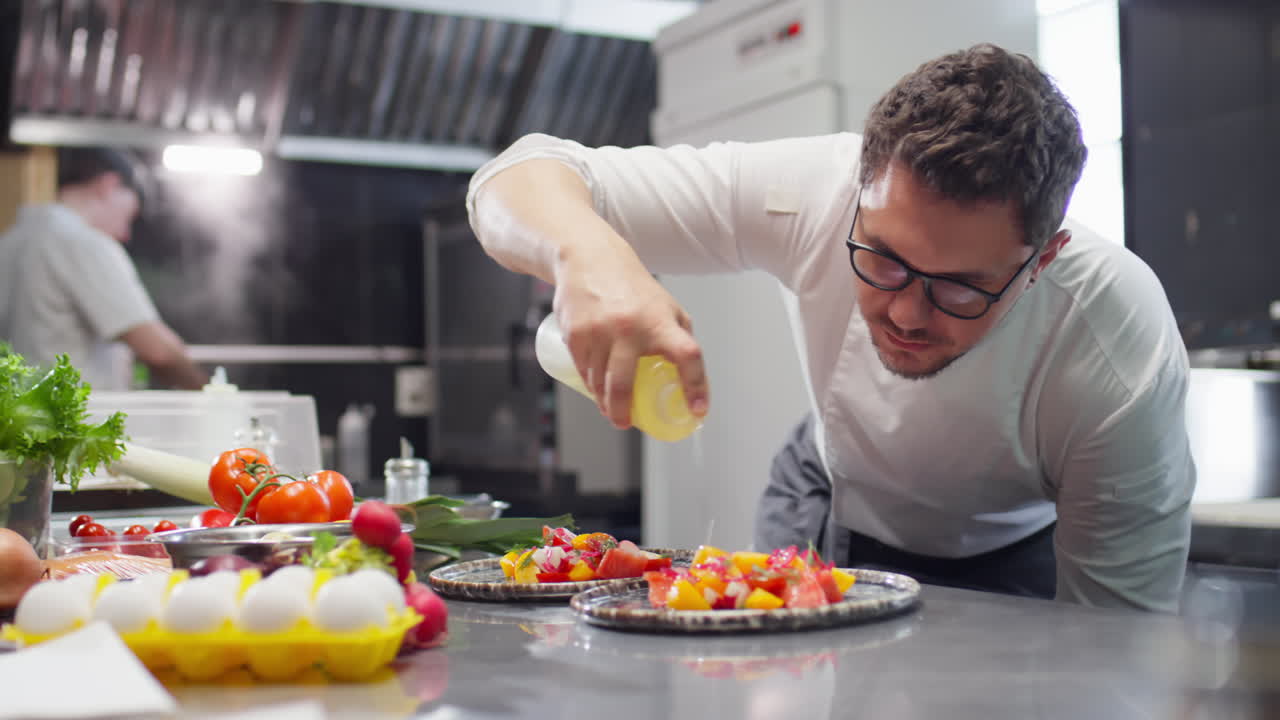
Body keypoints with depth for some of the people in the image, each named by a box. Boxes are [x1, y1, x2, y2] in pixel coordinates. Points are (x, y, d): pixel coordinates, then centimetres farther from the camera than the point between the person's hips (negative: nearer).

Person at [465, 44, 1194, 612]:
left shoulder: (1125, 364, -34)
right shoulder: (810, 192, -30)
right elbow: (524, 176, -28)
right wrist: (589, 252, -49)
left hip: (1013, 558, 0)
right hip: (827, 505, 1)